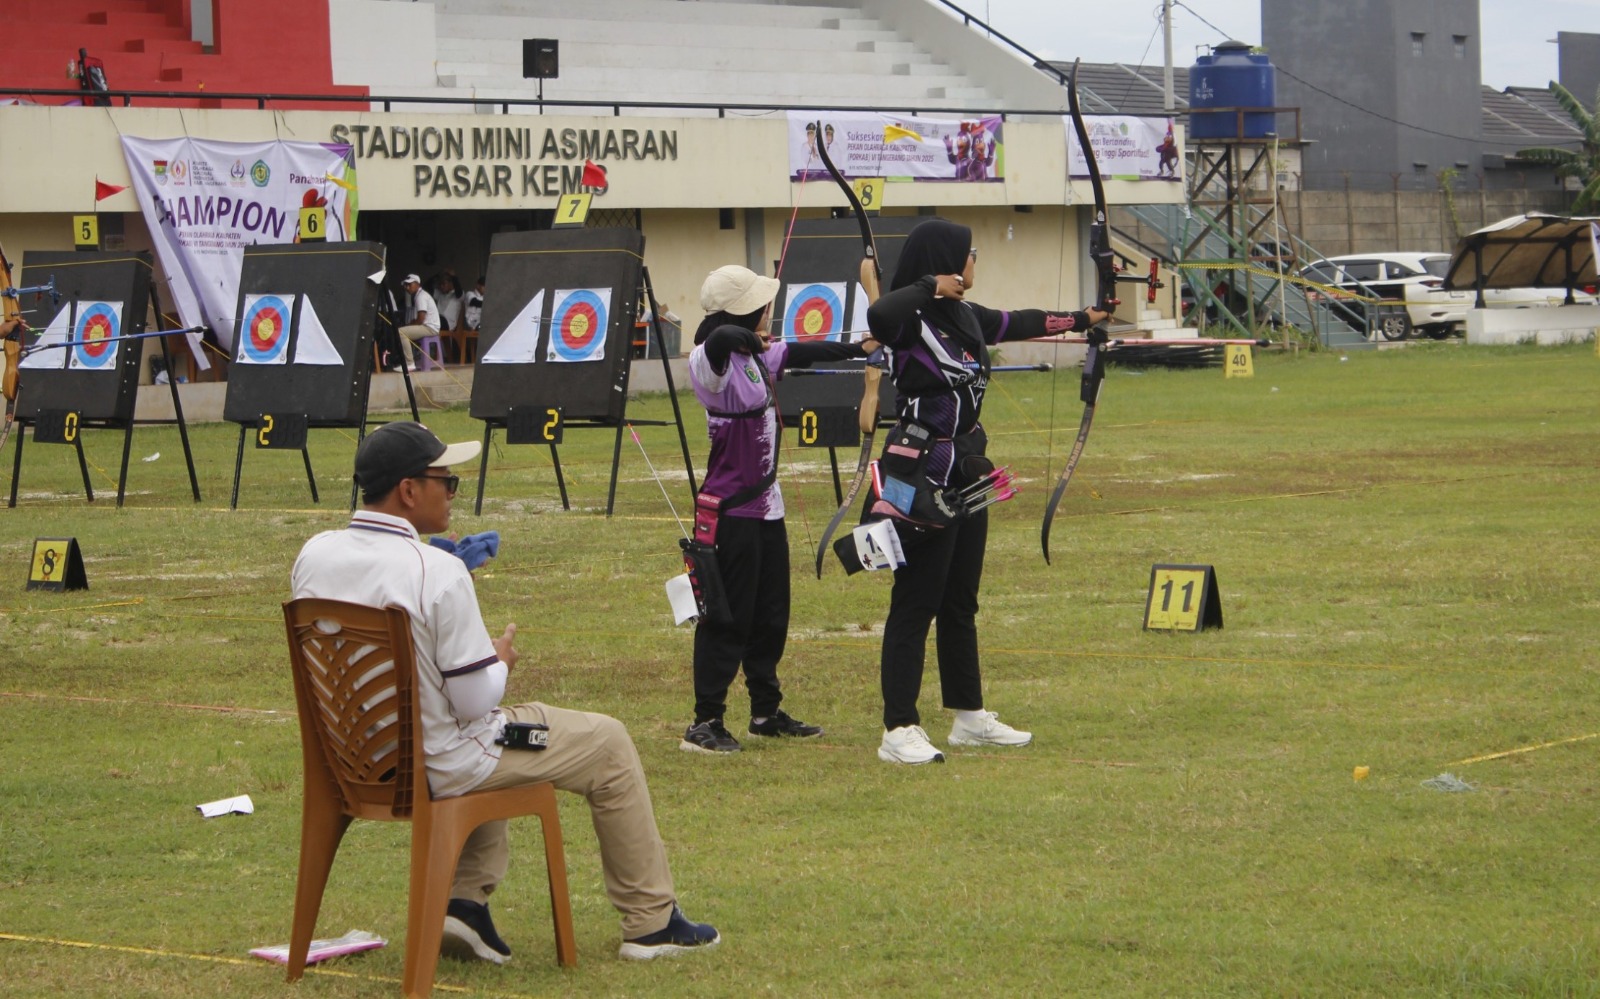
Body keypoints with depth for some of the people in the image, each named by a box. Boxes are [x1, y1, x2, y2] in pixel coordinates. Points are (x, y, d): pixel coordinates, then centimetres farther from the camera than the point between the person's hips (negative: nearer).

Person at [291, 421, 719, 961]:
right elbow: (475, 701, -21)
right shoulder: (438, 572, -26)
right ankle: (651, 922, 21)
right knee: (609, 744, 12)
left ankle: (464, 899, 24)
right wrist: (502, 658, 0)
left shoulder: (313, 555, -5)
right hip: (438, 768, -7)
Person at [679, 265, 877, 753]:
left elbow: (799, 353, 26)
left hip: (765, 505, 9)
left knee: (770, 615, 16)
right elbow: (723, 337, -41)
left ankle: (767, 712, 28)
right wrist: (753, 339, -20)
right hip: (730, 510, -9)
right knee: (728, 618, -6)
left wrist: (858, 349, 36)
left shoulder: (756, 355, 9)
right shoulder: (712, 360, -18)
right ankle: (705, 723, 1)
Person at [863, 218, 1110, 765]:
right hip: (924, 478, -9)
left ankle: (969, 716, 26)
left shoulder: (966, 318, 11)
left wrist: (1081, 318, 42)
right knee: (916, 603, -8)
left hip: (965, 473, 9)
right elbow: (878, 316, -40)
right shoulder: (910, 322, -15)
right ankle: (899, 730, -7)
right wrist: (931, 288, -24)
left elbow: (1021, 323, 28)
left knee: (960, 601, 17)